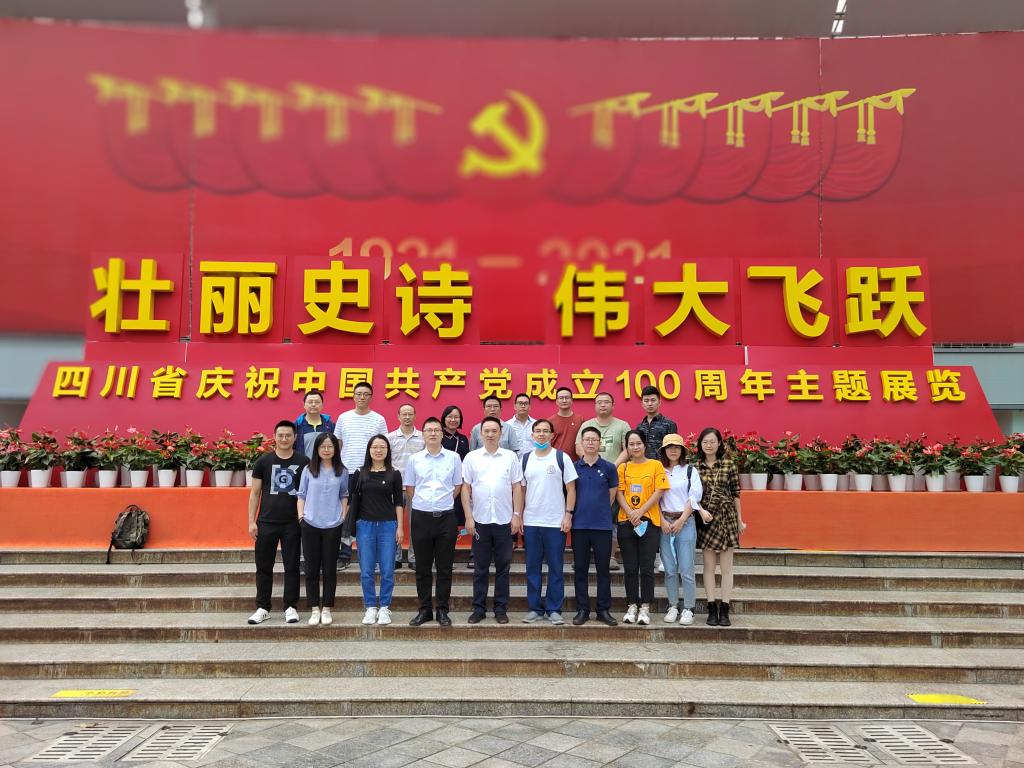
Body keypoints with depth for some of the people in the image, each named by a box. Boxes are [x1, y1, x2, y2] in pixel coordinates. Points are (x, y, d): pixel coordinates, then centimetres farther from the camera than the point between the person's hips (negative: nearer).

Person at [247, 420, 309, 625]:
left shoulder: (303, 462, 1)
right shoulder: (263, 462, 3)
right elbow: (254, 493, 5)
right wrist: (251, 521, -1)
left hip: (293, 524, -1)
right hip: (266, 523, 1)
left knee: (292, 567, 6)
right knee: (263, 567, 7)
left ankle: (290, 607, 17)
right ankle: (263, 608, 19)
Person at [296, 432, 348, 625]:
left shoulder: (342, 472, 3)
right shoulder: (308, 470, 3)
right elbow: (301, 495, 6)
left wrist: (343, 515, 2)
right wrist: (301, 515, -3)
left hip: (333, 526, 0)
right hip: (310, 525, 0)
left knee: (329, 569, 5)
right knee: (312, 568, 5)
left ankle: (326, 609, 15)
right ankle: (314, 609, 14)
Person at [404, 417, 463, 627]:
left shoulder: (453, 458, 2)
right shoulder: (414, 459, 4)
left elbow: (458, 486, 9)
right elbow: (410, 489, 10)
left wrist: (443, 502, 5)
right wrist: (424, 503, 7)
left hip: (446, 517, -1)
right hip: (421, 517, 1)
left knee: (445, 568, 5)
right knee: (423, 568, 8)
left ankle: (442, 610, 15)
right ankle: (424, 610, 18)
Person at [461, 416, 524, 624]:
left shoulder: (511, 457, 3)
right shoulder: (471, 457, 3)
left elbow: (517, 488, 3)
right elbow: (466, 488, 3)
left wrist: (517, 515, -3)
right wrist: (468, 517, -3)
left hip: (504, 520, 0)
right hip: (480, 520, 0)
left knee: (503, 567, 7)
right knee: (480, 568, 8)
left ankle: (501, 609, 17)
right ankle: (478, 608, 17)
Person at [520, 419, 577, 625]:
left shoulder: (562, 458, -1)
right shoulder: (525, 459, 8)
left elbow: (571, 489, -1)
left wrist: (568, 514, -9)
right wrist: (519, 516, 6)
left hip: (556, 523, -3)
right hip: (531, 523, 3)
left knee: (556, 568, 4)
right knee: (532, 567, 8)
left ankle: (554, 609, 14)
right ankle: (534, 608, 18)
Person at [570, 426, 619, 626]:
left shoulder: (608, 467, 2)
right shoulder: (574, 467, 4)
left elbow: (612, 493, 10)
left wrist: (599, 510, 9)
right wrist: (578, 511, 7)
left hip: (602, 525, -1)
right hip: (579, 525, 1)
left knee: (603, 569, 5)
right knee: (580, 569, 6)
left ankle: (604, 610, 14)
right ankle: (582, 609, 15)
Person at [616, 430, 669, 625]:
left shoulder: (655, 465, 2)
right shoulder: (623, 467, 9)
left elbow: (659, 491, -5)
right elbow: (619, 493, 2)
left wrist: (641, 511, -13)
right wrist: (630, 513, -13)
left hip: (649, 521, -2)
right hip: (626, 522, 2)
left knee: (647, 567, -1)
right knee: (630, 568, 6)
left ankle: (645, 608, 7)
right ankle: (632, 607, 14)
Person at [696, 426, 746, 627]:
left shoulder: (729, 464, 0)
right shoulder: (695, 467, 2)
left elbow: (736, 494, 3)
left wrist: (739, 519, 5)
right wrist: (701, 511, -14)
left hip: (727, 516, -1)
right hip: (706, 518, 1)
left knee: (726, 567, 3)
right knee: (709, 566, 5)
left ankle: (724, 610, 9)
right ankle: (712, 608, 13)